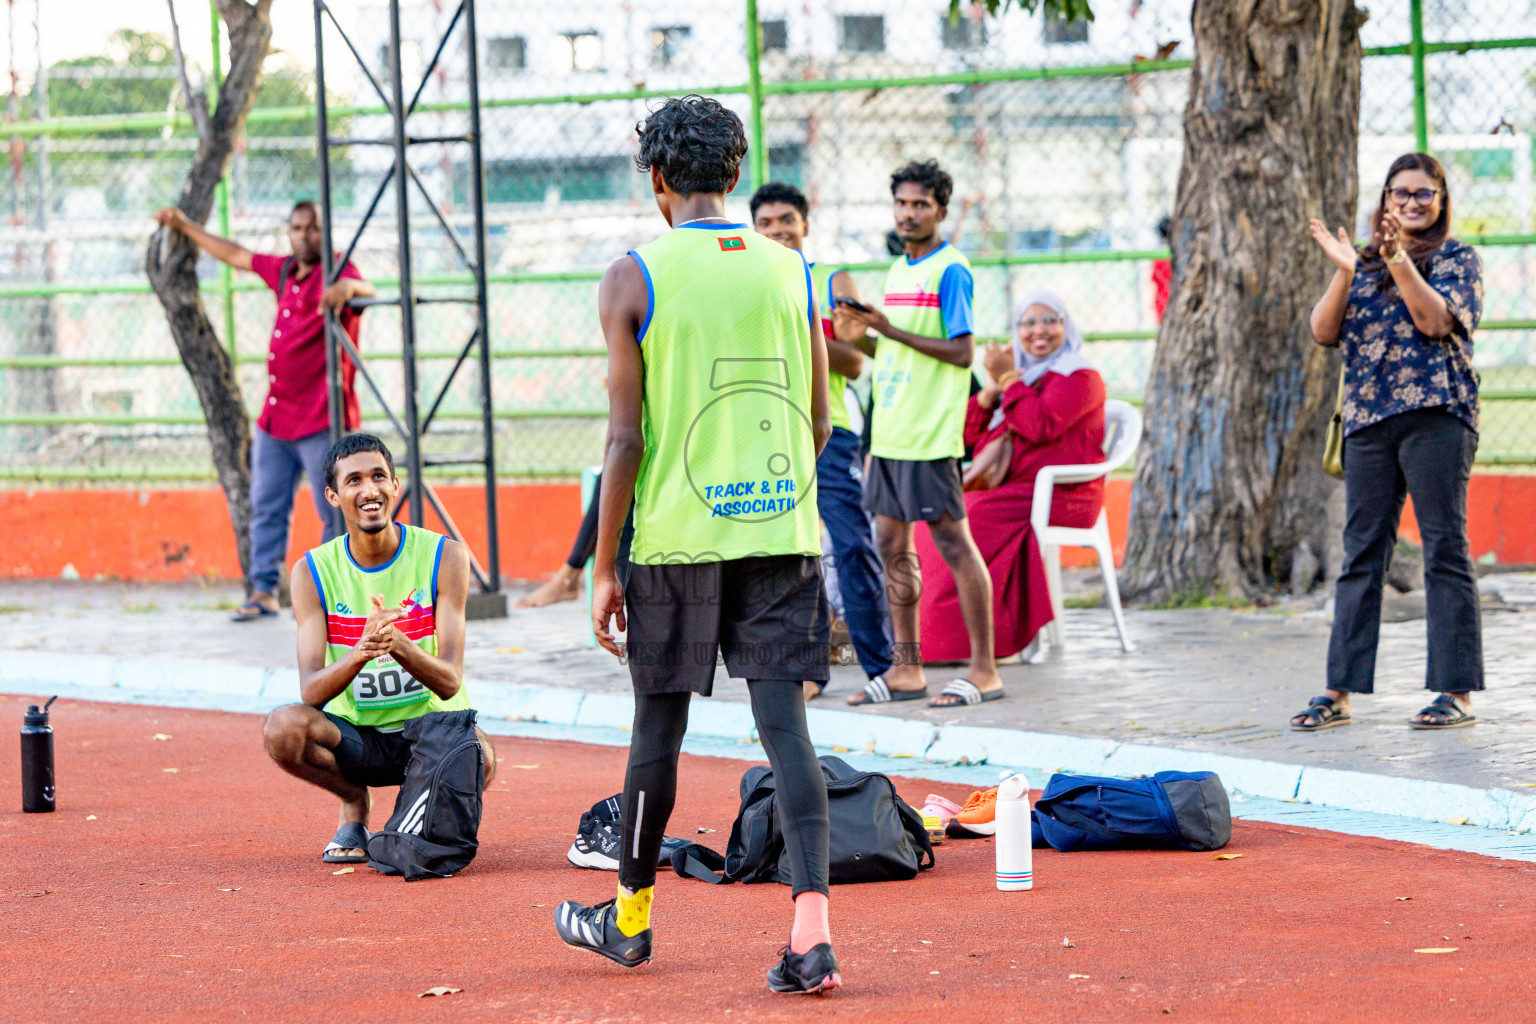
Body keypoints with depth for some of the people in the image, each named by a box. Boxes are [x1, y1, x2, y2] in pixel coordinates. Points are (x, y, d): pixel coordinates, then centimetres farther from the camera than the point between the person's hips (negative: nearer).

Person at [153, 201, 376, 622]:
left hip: (320, 421, -8)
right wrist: (186, 226, 38)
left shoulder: (335, 273, -9)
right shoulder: (284, 272, 14)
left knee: (334, 512, -6)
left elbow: (365, 288, -31)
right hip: (275, 419, 8)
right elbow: (236, 255, 29)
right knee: (266, 507, 8)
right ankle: (264, 591, 13)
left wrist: (346, 288, -55)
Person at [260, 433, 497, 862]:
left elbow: (450, 683, -15)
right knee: (283, 727, -31)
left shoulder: (444, 557, -9)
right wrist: (360, 653, -37)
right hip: (355, 736, 1)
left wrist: (399, 645, -37)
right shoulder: (313, 572, -6)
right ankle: (354, 804, 1)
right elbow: (311, 691, -16)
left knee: (479, 758, -35)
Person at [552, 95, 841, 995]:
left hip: (676, 539, -2)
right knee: (785, 725, -1)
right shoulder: (791, 271, 6)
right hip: (783, 533, 2)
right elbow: (819, 423, 10)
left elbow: (626, 436, -8)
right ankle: (812, 926, -16)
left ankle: (631, 916, 28)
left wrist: (604, 566, -2)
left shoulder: (634, 279, -5)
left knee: (659, 726, 12)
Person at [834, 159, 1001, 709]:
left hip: (931, 435, -9)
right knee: (892, 543, 8)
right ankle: (906, 669, 13)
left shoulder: (950, 271, -8)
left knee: (952, 541, -6)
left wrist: (891, 329, -19)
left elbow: (962, 352, -15)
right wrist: (865, 325, 8)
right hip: (890, 432, 9)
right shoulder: (898, 271, 17)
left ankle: (984, 669, -3)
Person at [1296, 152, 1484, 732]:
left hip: (1436, 413, -4)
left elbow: (1435, 320, -11)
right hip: (1369, 420, 5)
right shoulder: (1364, 264, 18)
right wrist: (1345, 271, -6)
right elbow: (1324, 332, 6)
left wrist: (1398, 261, -18)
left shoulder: (1458, 260, 6)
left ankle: (1457, 692, -5)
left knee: (1444, 548, -6)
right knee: (1361, 551, 4)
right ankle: (1339, 692, 5)